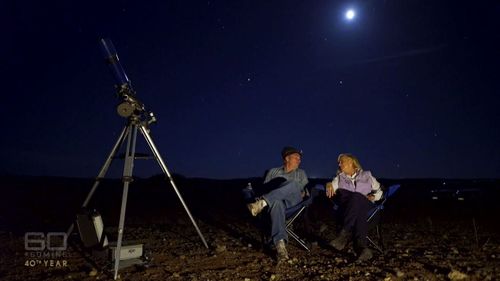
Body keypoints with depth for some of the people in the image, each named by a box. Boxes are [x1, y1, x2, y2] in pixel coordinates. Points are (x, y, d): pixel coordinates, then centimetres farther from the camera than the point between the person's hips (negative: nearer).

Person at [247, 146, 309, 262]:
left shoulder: (301, 173, 24)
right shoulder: (273, 172, 22)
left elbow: (304, 191, 15)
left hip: (294, 202, 1)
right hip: (275, 200, -1)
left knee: (293, 184, -34)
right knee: (276, 202, -42)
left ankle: (262, 203, -48)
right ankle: (280, 244, -56)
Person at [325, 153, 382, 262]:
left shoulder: (366, 175, 19)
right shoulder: (339, 177, 22)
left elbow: (379, 190, 18)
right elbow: (332, 187, 4)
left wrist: (373, 197, -3)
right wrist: (329, 185, -19)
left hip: (364, 205, -1)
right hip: (347, 206, 1)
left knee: (356, 197, -38)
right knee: (358, 212, -36)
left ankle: (345, 234, -46)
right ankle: (361, 245, -50)